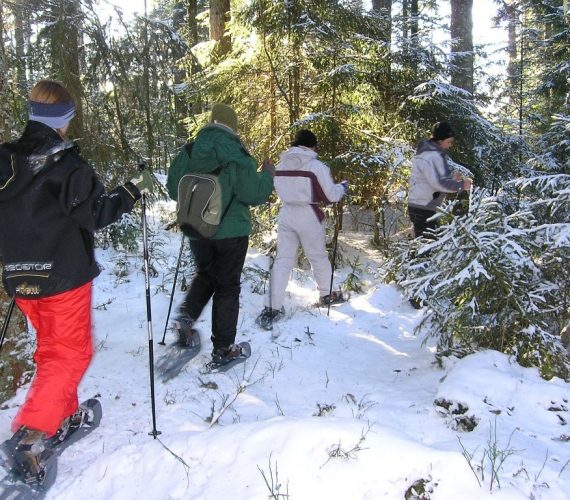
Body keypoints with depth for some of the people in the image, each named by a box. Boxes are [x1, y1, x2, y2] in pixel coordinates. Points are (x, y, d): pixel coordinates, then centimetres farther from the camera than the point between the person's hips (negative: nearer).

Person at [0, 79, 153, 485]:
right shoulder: (67, 165, -16)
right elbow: (96, 213, -16)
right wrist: (134, 191, -5)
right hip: (64, 276, -7)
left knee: (51, 346, 22)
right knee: (70, 353, 3)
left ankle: (64, 414, 33)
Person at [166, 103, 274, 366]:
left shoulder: (188, 154, -2)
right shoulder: (237, 157, -15)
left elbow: (173, 189, 6)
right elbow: (254, 194, -15)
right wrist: (267, 175, 3)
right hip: (230, 231, -4)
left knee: (205, 274, 27)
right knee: (227, 286, 8)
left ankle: (186, 315, 5)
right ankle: (223, 348, 14)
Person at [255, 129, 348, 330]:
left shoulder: (281, 165, 2)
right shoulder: (317, 166, -11)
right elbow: (332, 195, -6)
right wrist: (343, 186, 14)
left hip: (286, 214, 4)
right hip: (309, 216, -3)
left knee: (282, 260, 4)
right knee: (319, 257, 17)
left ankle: (272, 308, -3)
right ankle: (327, 295, 37)